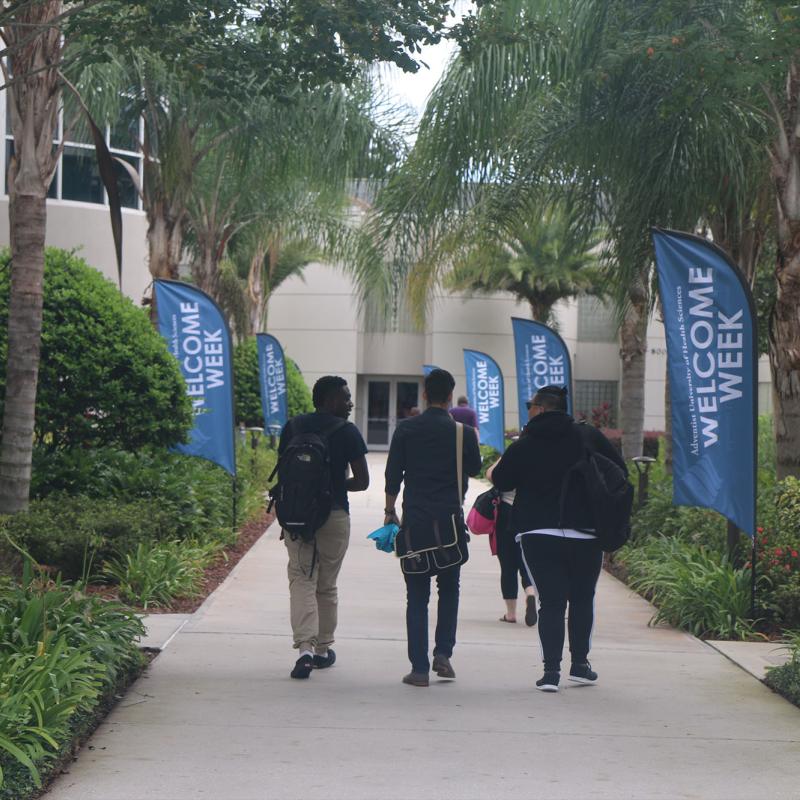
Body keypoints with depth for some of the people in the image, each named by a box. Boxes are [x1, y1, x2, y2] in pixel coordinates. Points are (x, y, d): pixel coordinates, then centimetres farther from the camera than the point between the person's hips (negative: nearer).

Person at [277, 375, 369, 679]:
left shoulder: (293, 426, 5)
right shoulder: (347, 432, -6)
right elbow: (362, 481, -6)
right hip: (335, 515, -2)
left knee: (301, 581, -3)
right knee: (326, 586, 12)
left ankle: (305, 646, -20)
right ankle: (323, 649, 22)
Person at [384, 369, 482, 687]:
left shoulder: (406, 430, -1)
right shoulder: (463, 433, -3)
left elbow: (393, 476, 1)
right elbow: (474, 469, 13)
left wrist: (389, 511, 12)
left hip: (414, 521, 0)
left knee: (417, 596, 4)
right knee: (449, 589, 17)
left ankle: (419, 667, 1)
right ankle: (443, 653, 6)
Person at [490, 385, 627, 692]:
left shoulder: (523, 446, -3)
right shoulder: (589, 436, 3)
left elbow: (500, 481, 6)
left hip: (538, 534, -1)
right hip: (585, 535, 1)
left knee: (551, 602, 2)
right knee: (582, 598, 16)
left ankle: (551, 669, -6)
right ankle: (580, 664, 18)